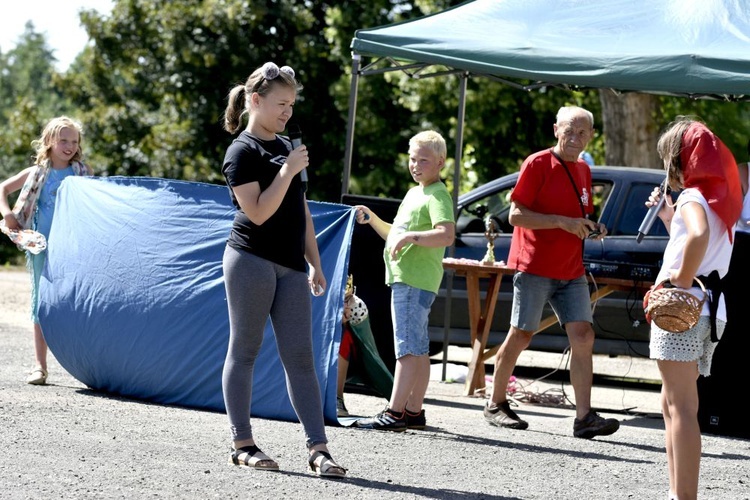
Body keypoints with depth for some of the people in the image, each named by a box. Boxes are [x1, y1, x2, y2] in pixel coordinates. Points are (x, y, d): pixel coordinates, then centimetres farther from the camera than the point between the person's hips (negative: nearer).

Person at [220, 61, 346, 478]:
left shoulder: (288, 147, 17)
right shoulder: (243, 152, -6)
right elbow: (258, 213, -15)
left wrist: (315, 264, 17)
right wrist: (288, 170, -17)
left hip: (291, 267, 7)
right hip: (252, 260, -7)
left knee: (300, 357, 1)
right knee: (245, 350, 0)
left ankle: (318, 448, -3)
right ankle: (243, 444, 5)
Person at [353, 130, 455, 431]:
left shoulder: (437, 196, -9)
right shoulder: (413, 194, 21)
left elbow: (446, 235, -25)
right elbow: (396, 235, 31)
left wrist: (411, 236, -29)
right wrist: (371, 219, 18)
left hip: (416, 281, -11)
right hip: (403, 279, 11)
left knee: (408, 348, -13)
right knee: (418, 348, 12)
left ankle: (394, 414, -17)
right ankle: (414, 411, 17)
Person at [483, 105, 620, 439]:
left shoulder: (583, 171, 15)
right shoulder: (538, 164, -6)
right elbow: (516, 214, -12)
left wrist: (591, 229, 7)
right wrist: (562, 222, -19)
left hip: (571, 271, 6)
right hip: (535, 266, -6)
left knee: (583, 336, -6)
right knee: (521, 335, 0)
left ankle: (584, 417, -10)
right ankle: (496, 405, 15)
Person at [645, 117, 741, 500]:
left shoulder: (693, 197, -11)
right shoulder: (717, 197, 18)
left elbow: (699, 236, -33)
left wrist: (681, 280, -24)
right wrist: (668, 218, 22)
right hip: (708, 312, 10)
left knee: (681, 408, -11)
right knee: (673, 405, 17)